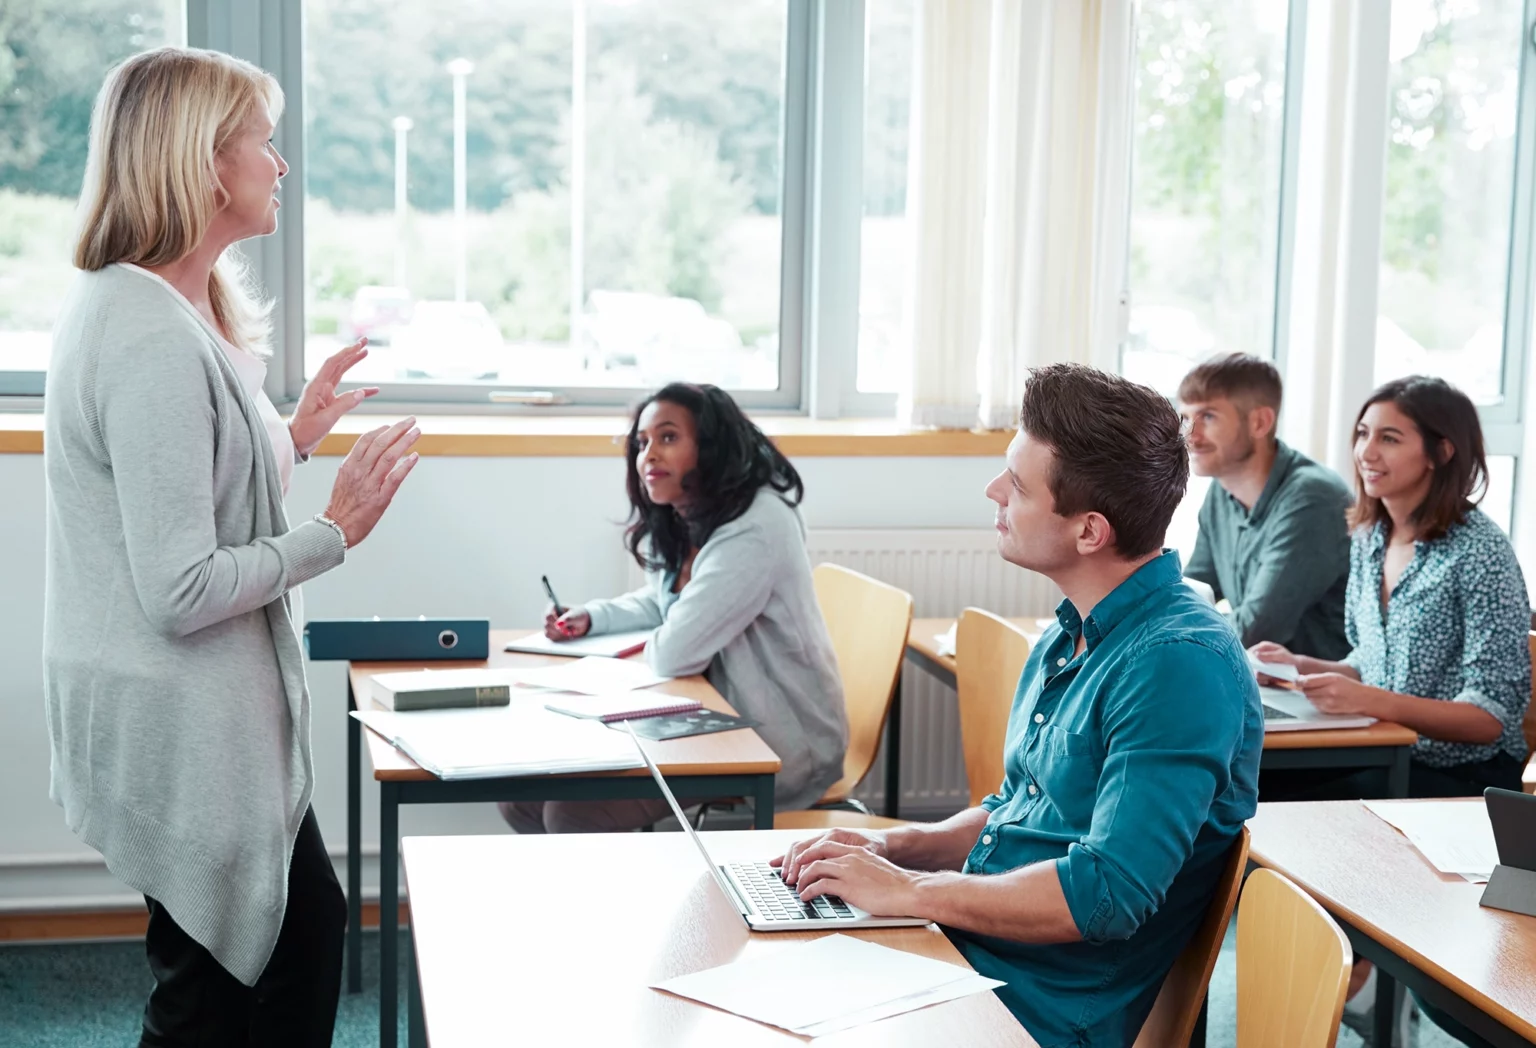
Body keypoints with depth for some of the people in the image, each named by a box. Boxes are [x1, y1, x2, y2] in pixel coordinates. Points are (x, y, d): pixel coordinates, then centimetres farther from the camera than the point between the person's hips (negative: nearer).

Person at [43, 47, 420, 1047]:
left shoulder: (126, 305, 8)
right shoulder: (157, 344, -25)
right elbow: (183, 591, -27)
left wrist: (292, 437, 11)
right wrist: (336, 532, -18)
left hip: (202, 715, 10)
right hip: (180, 731, -10)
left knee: (310, 926, 23)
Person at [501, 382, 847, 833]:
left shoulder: (753, 529, -24)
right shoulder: (680, 523, 7)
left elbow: (674, 654, -26)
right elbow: (662, 601, 26)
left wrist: (651, 645, -2)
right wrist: (591, 617, 8)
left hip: (777, 744, -9)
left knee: (573, 810, -19)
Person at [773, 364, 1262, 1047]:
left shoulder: (1181, 664, -21)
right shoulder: (1069, 638, 10)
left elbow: (1107, 894, -27)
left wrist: (907, 889, -18)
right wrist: (895, 846, 3)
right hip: (960, 949, 8)